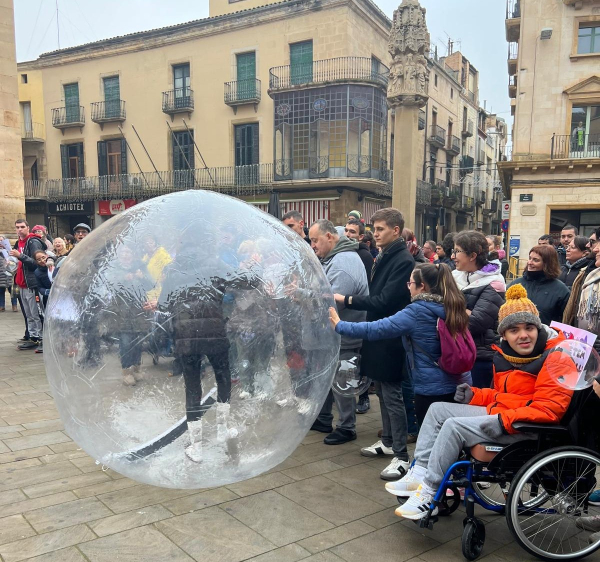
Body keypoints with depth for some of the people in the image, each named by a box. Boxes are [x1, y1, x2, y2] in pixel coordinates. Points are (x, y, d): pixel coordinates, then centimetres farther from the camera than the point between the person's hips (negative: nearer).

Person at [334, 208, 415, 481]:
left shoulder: (404, 261, -18)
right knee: (382, 390, 18)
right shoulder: (383, 257, 12)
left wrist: (346, 300, -20)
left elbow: (384, 301, -23)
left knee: (392, 395, -4)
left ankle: (401, 456, 5)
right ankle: (388, 441, 32)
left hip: (390, 338, -9)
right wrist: (350, 301, 2)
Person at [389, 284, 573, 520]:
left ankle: (428, 492, -13)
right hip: (500, 413, 9)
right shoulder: (504, 355, 9)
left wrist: (505, 420, -30)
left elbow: (549, 408, -24)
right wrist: (474, 395, 4)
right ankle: (419, 473, -3)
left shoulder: (556, 359, -16)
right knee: (438, 409, 3)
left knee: (455, 426, -23)